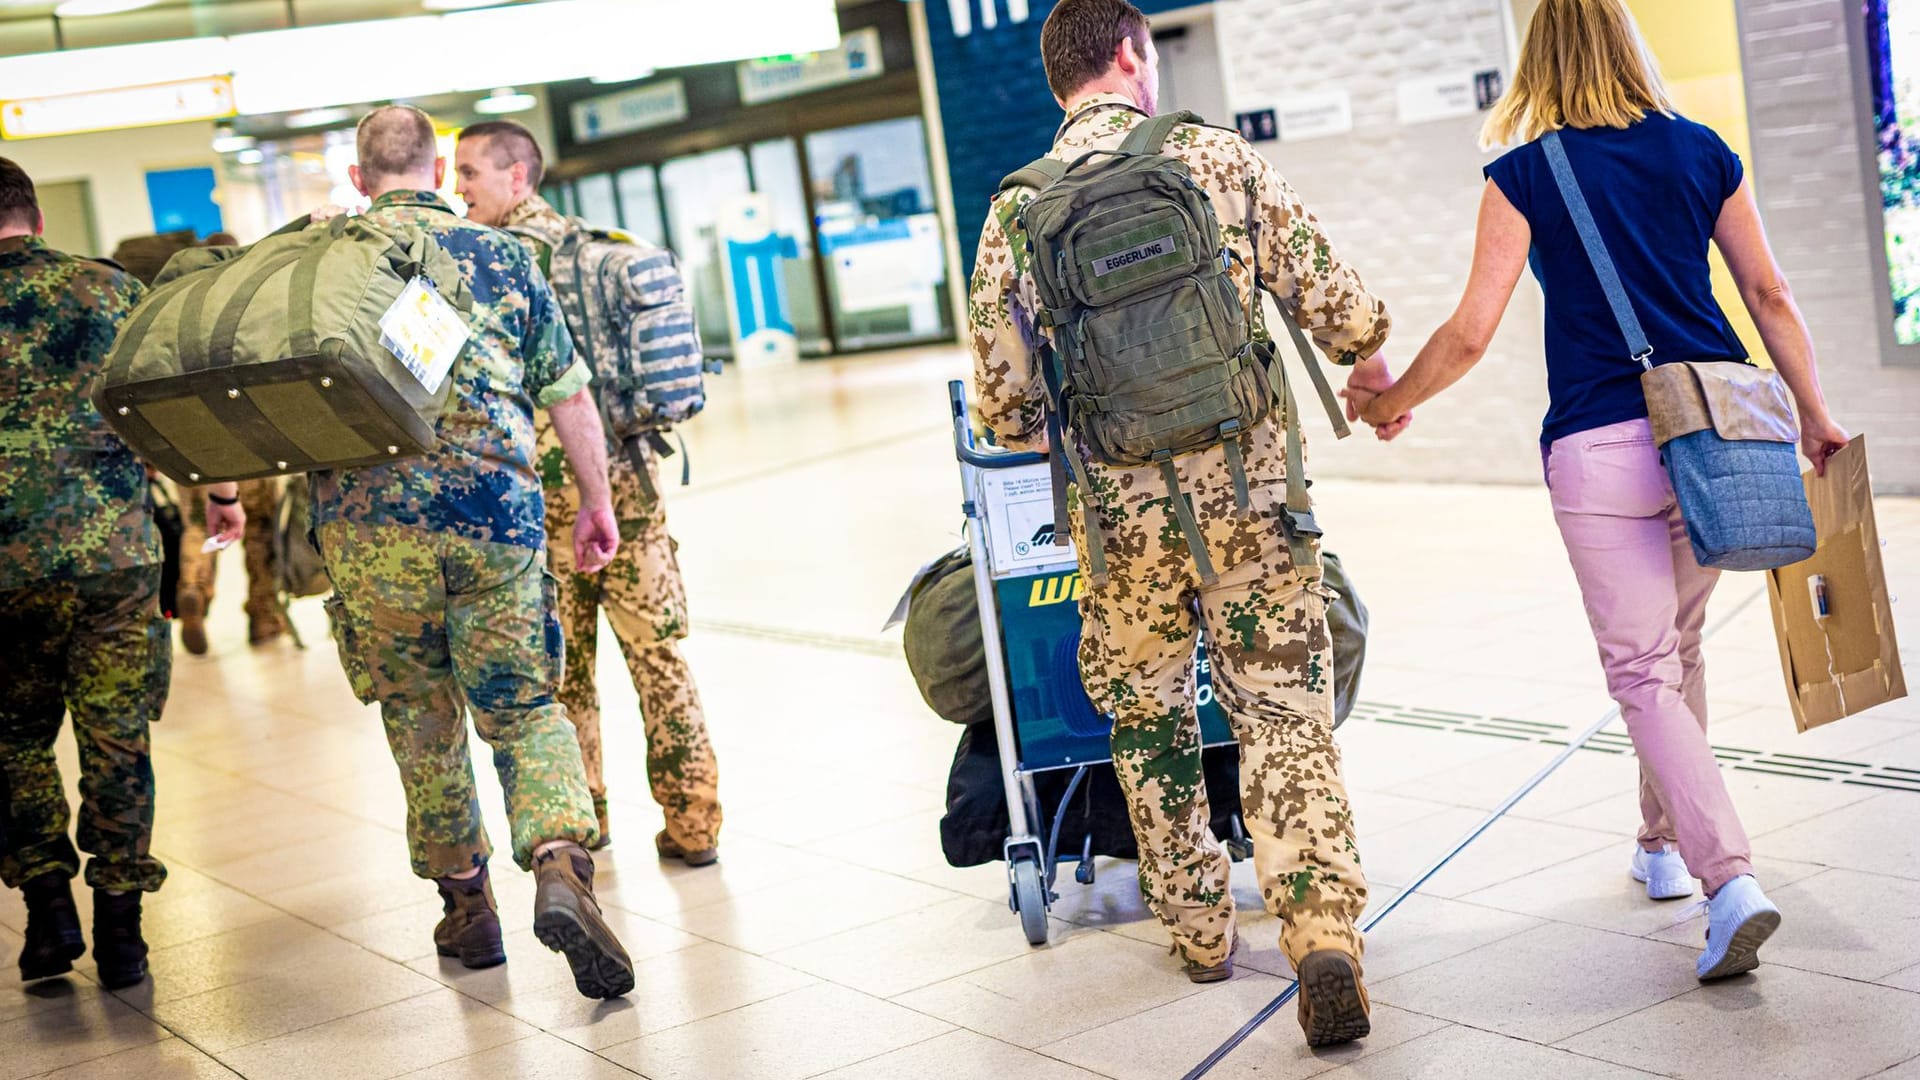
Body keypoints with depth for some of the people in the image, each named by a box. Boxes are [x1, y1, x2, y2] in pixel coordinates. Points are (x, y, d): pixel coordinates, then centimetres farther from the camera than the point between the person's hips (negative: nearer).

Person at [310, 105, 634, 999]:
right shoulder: (500, 254, 9)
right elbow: (569, 392, 9)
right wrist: (596, 501, 18)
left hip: (368, 520, 0)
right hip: (495, 512, 0)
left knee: (420, 720, 14)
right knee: (525, 707, 7)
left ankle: (466, 908, 24)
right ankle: (560, 868, -17)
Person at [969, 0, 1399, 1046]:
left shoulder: (1015, 213, 1)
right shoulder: (1219, 157, -1)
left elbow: (1003, 403, 2)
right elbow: (1331, 297, 0)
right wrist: (1371, 366, 22)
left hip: (1120, 509, 1)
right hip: (1249, 483, -1)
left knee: (1148, 719, 19)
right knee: (1285, 711, 4)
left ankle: (1198, 927, 29)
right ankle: (1323, 928, -11)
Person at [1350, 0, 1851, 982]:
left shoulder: (1524, 174, -3)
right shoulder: (1701, 152, 8)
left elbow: (1469, 334, -5)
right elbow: (1768, 294, 9)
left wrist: (1390, 401, 11)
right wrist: (1814, 415, 19)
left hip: (1602, 447, -4)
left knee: (1642, 671, -1)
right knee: (1678, 647, 21)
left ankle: (1731, 879, -16)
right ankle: (1663, 844, 34)